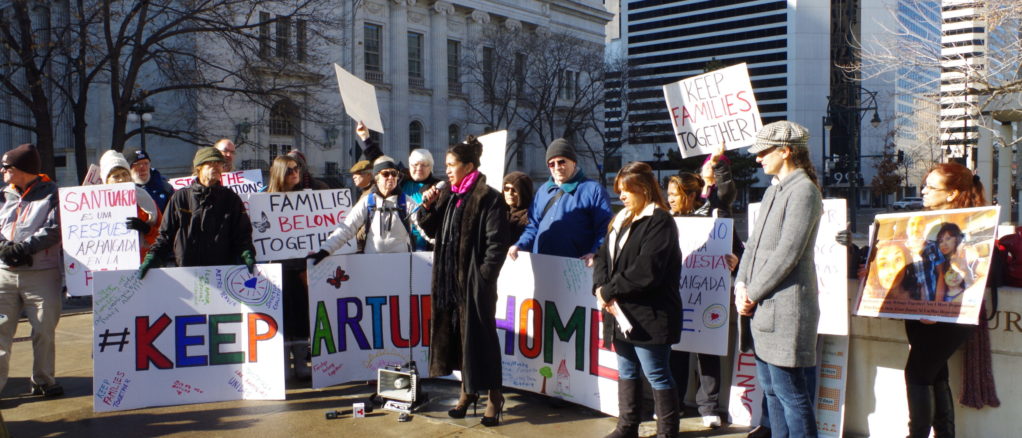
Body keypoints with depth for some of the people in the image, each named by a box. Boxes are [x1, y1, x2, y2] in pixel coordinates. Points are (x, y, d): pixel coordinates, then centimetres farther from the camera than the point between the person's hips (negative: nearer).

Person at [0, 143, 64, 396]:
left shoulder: (52, 194, 0)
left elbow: (54, 230, -11)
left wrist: (23, 247, -18)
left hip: (42, 273, -3)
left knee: (44, 332, 5)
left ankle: (43, 380, 19)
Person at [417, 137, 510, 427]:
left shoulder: (488, 198, -10)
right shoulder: (447, 196, 11)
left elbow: (497, 242, -13)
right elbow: (431, 231, 17)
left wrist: (485, 276, -15)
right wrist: (428, 206, 1)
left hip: (475, 280, -7)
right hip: (449, 278, 7)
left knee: (479, 335, -2)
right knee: (456, 333, 12)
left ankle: (494, 397, 10)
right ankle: (468, 389, 26)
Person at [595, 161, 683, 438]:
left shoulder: (659, 221, -13)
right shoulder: (621, 220, 16)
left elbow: (645, 271, -22)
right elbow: (604, 257, 11)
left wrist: (608, 291, -14)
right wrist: (600, 288, -9)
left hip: (648, 315, -8)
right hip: (622, 313, 9)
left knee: (657, 376, 2)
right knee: (626, 372, 17)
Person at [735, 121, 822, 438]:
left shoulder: (803, 191, -12)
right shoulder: (774, 191, 18)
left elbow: (786, 254, -18)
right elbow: (754, 243, 16)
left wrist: (752, 294, -13)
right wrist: (741, 285, 2)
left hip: (784, 309, -9)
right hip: (762, 308, 9)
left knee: (790, 392, -3)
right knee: (771, 388, 15)